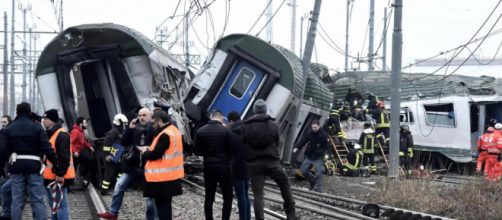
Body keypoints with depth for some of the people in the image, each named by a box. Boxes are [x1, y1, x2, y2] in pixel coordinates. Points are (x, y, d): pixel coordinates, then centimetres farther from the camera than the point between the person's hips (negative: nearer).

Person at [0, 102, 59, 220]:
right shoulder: (37, 127, 0)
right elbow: (47, 148, -6)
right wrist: (57, 165, -2)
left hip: (16, 167, 1)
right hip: (33, 166, -1)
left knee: (17, 201, 5)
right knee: (37, 200, 1)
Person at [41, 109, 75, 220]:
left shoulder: (61, 135, -16)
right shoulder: (49, 134, 16)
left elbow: (64, 157, -21)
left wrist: (60, 174, -23)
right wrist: (45, 172, 19)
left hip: (58, 177, -10)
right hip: (49, 176, 10)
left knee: (61, 205, -7)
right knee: (53, 205, 17)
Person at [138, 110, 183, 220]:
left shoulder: (165, 135, -20)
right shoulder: (174, 131, 12)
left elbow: (155, 155, -21)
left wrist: (144, 153, -2)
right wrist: (149, 149, 9)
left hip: (162, 177, -10)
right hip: (170, 175, 10)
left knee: (161, 206, -4)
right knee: (165, 204, 17)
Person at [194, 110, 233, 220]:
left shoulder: (200, 131, -2)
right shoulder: (226, 130, -11)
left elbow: (197, 151, 3)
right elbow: (231, 150, -7)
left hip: (208, 167, 3)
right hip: (223, 167, -3)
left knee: (209, 197, 10)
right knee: (227, 197, 5)